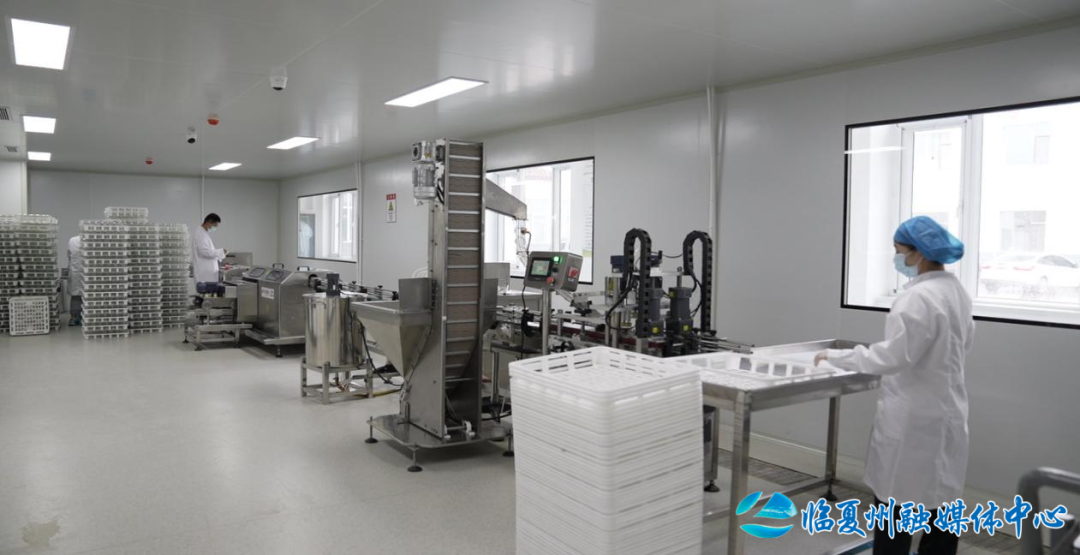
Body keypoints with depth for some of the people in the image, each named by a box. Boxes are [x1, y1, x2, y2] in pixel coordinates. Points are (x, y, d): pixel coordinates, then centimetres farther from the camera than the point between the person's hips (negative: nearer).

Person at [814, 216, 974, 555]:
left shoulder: (919, 297, -22)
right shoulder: (955, 291, 10)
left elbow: (894, 355, -27)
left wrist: (837, 357, -18)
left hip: (914, 417, -9)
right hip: (944, 411, 9)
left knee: (895, 501, 1)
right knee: (940, 498, 15)